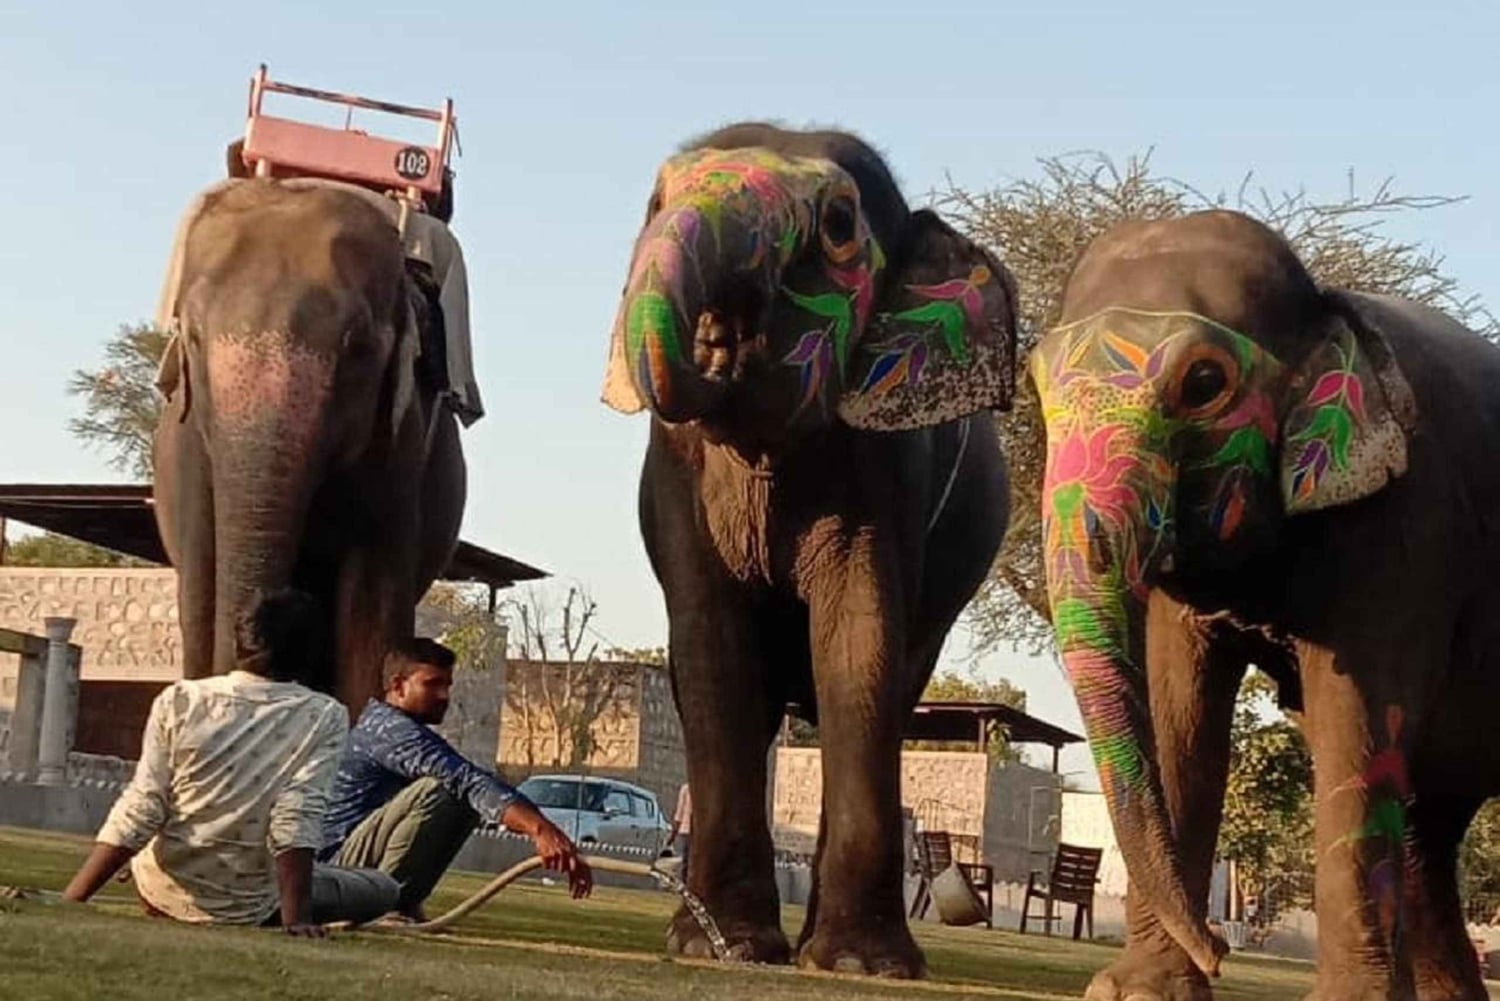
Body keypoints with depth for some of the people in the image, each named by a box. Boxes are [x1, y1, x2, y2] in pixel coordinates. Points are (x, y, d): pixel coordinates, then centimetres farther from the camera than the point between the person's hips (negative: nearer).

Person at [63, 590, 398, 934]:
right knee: (385, 889, 15)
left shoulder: (179, 700, -8)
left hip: (162, 893, 4)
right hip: (247, 908, -4)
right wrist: (296, 917, -20)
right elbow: (297, 820, -21)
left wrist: (70, 899, -8)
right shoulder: (324, 718, -12)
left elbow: (138, 814, -11)